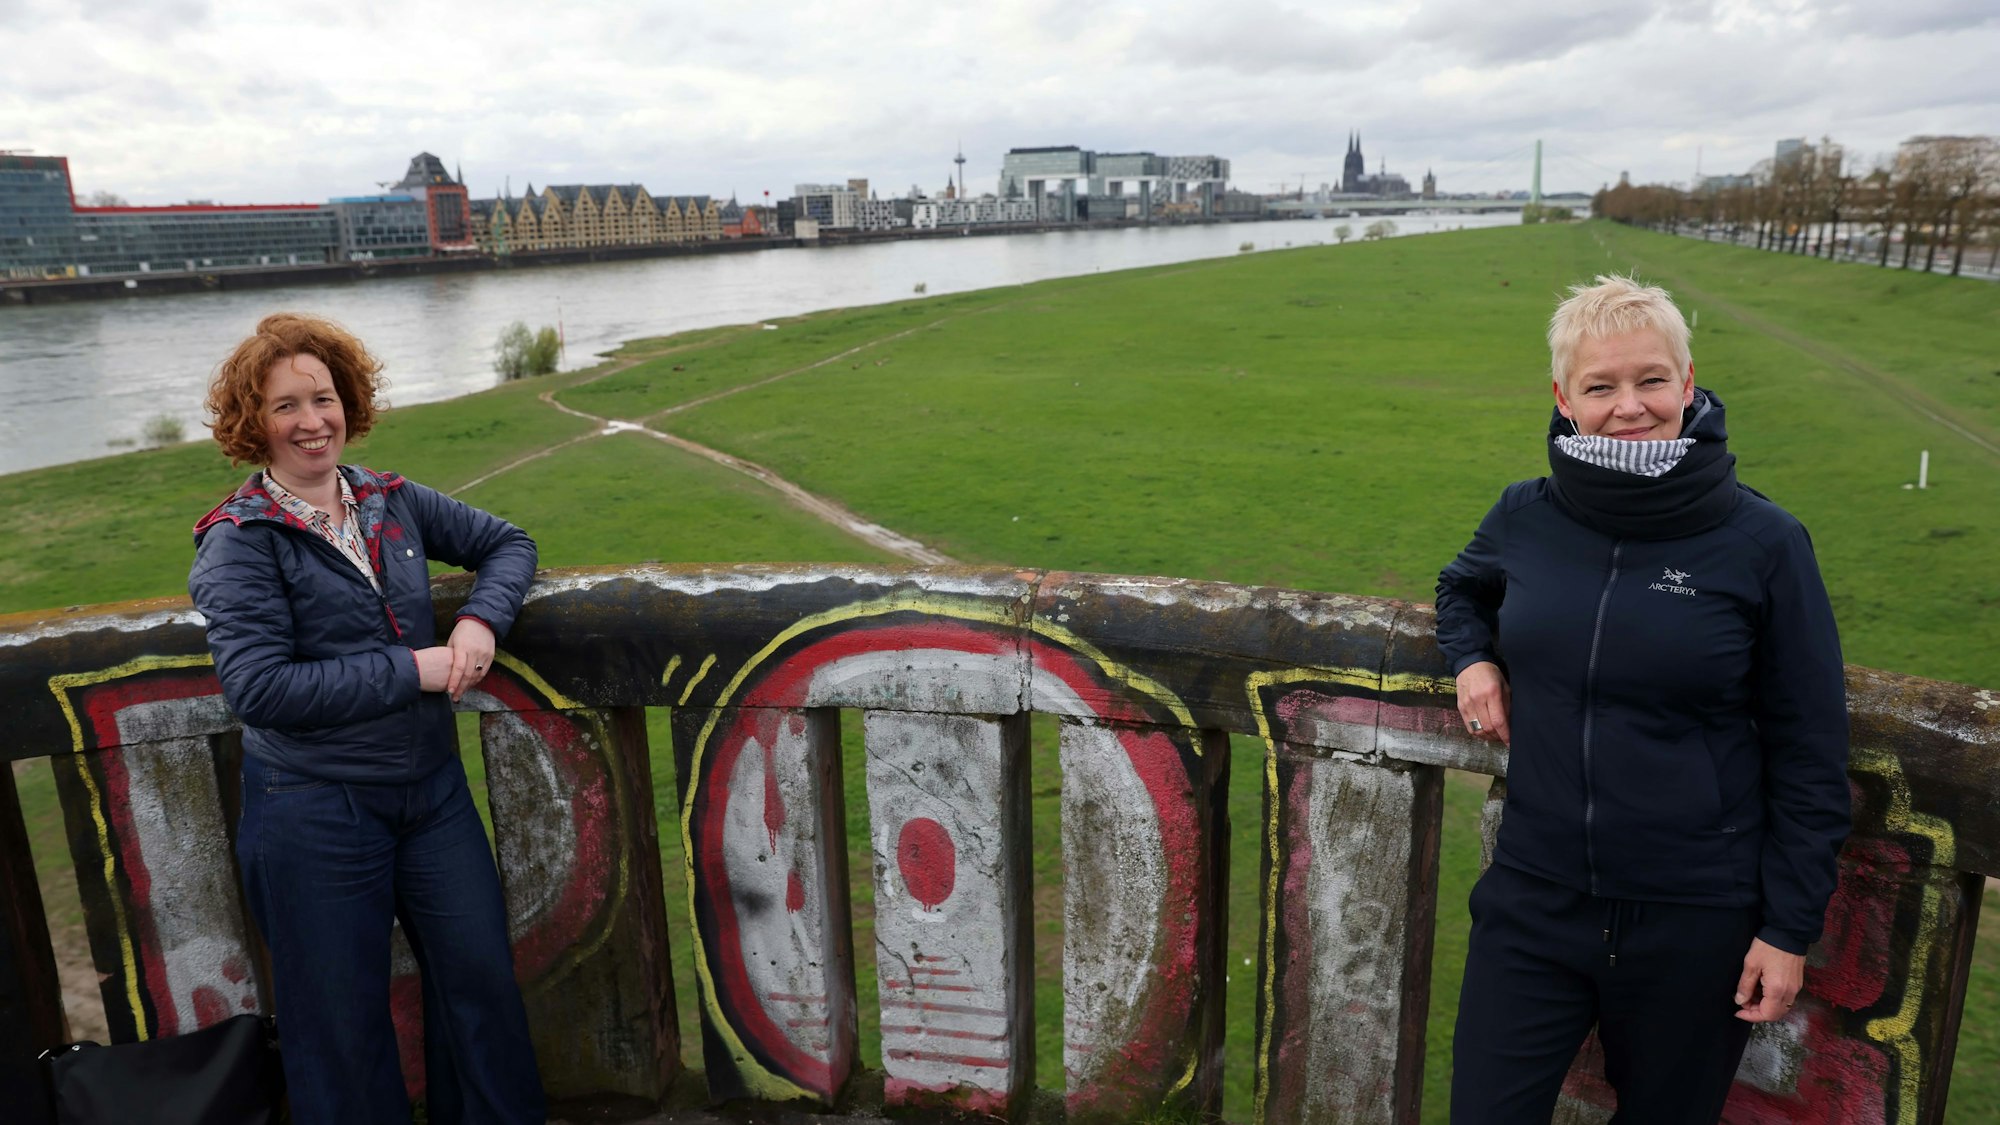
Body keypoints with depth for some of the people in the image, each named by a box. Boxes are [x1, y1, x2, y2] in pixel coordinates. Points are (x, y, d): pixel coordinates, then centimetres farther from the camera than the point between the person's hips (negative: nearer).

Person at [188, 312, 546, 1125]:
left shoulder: (391, 501, 4)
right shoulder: (241, 539, -10)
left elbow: (506, 542, 11)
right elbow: (258, 687, -19)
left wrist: (481, 620, -9)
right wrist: (415, 670, -19)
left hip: (433, 786, 5)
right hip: (313, 810, -5)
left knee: (482, 976, 14)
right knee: (342, 1021, 10)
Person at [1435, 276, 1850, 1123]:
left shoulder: (1764, 543, -10)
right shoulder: (1525, 519, -3)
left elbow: (1809, 757, -5)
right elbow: (1461, 590, 20)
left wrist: (1790, 928, -4)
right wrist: (1472, 656, -1)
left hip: (1695, 925, -2)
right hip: (1532, 903, 2)